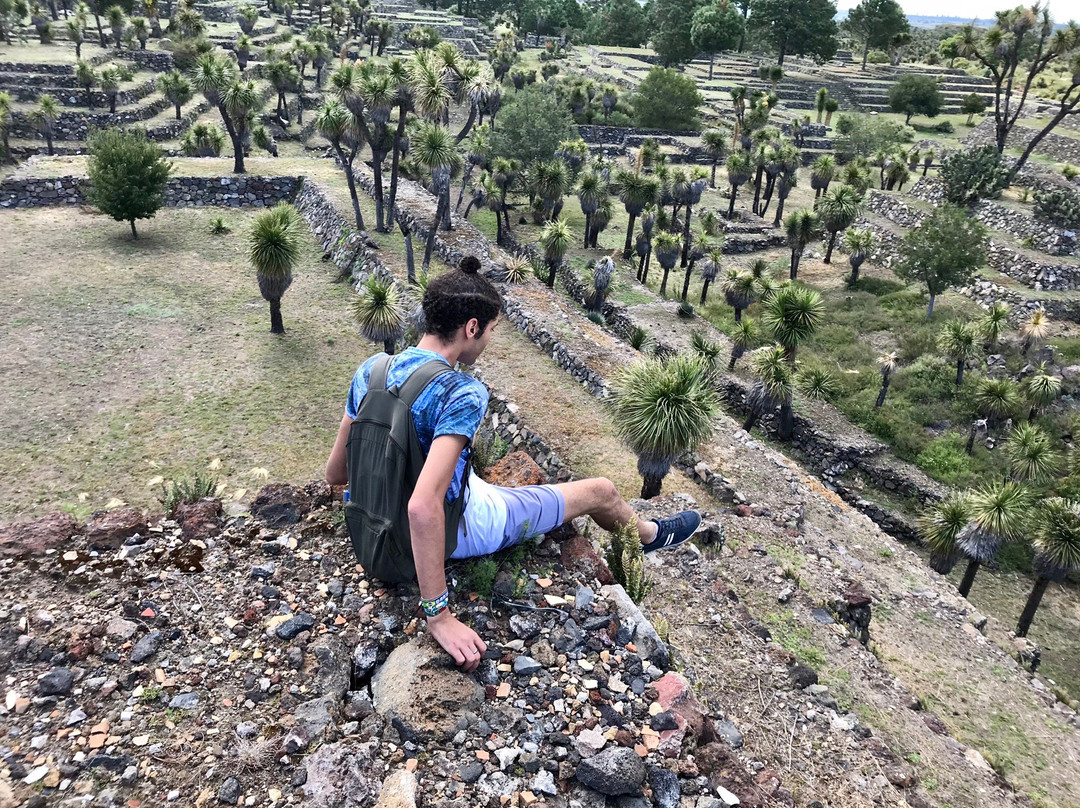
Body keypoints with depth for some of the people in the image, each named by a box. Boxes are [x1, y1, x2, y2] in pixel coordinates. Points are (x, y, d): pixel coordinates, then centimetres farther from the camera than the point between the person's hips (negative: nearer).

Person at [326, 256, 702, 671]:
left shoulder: (369, 370, -10)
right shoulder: (463, 394, -32)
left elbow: (335, 473, -2)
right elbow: (423, 509, -41)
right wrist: (439, 616, -33)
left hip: (385, 520, 7)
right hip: (459, 531, -6)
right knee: (601, 491, 11)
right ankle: (652, 534, 45)